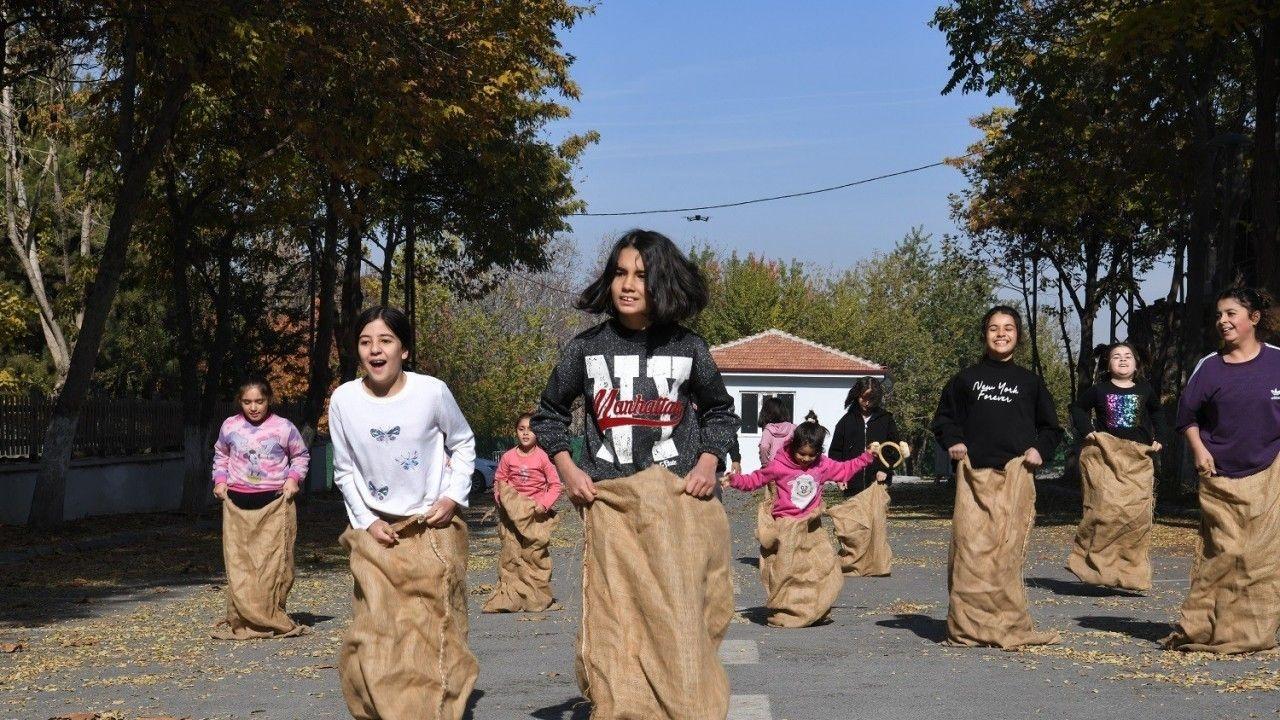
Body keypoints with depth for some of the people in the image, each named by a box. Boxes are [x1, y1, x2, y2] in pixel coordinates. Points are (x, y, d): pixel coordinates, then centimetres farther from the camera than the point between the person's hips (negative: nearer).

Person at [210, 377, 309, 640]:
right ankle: (242, 621, 4)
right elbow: (220, 455, 23)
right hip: (237, 503, 2)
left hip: (274, 503, -2)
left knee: (274, 562, -4)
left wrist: (294, 478, -2)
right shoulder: (229, 427, 6)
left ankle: (273, 619, 5)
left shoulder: (283, 428, 0)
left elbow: (301, 455, 14)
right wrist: (220, 480, 8)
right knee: (239, 563, -1)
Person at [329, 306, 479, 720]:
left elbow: (463, 444, 6)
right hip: (377, 532, 1)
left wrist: (454, 497, -6)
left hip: (433, 528, -1)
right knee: (375, 637, -3)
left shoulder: (432, 391, -11)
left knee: (433, 634, 1)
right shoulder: (343, 400, -6)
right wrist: (367, 522, -3)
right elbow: (344, 472, 7)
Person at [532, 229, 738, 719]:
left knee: (679, 627, 1)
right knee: (615, 626, -3)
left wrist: (709, 461, 1)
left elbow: (720, 412, 17)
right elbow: (549, 414, 15)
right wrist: (566, 469, 2)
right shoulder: (587, 348, 3)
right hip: (611, 504, 0)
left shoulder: (688, 348, 3)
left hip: (680, 501, 0)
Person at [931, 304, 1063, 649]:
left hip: (1015, 476, 0)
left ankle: (1010, 627, -1)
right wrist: (952, 442, 1)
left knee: (1009, 550, -6)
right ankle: (968, 627, -3)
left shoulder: (1030, 382, 16)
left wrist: (1040, 450, 3)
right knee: (972, 549, -7)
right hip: (974, 474, 0)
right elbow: (943, 419, 20)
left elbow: (1051, 427, 21)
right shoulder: (966, 379, 14)